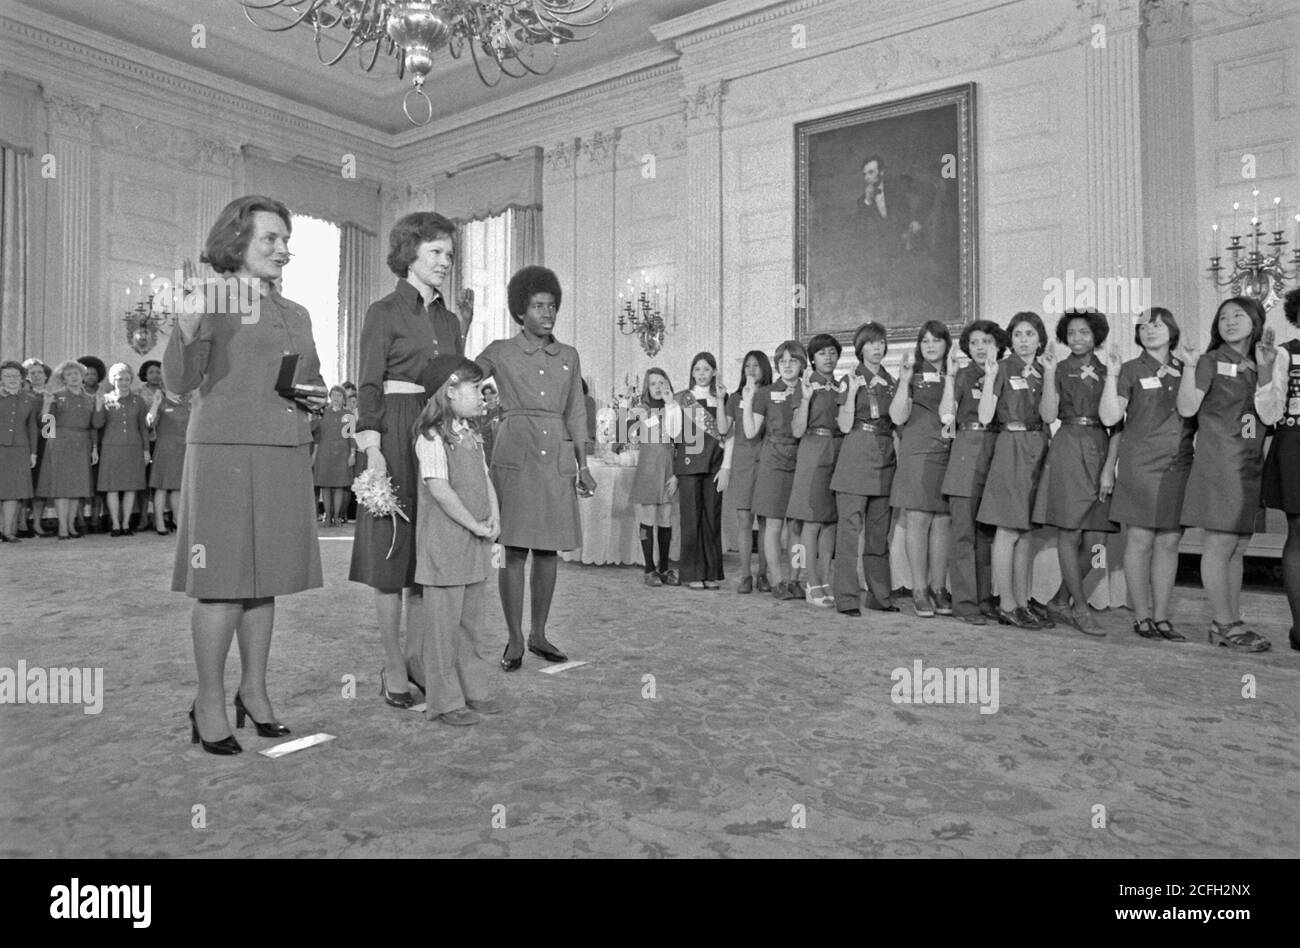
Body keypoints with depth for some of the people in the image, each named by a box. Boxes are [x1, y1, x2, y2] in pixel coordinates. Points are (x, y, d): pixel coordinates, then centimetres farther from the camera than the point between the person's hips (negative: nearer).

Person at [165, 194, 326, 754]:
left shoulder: (295, 315, 17)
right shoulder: (213, 300, 0)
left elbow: (312, 381, 27)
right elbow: (179, 383, -10)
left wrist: (317, 397, 4)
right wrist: (187, 325, -26)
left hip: (287, 456, 6)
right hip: (225, 451, -5)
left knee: (265, 579, 10)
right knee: (223, 581, -4)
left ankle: (253, 689, 22)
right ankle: (209, 701, 10)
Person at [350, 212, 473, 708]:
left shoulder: (450, 319, 16)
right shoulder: (384, 312, -1)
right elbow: (369, 385, -7)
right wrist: (372, 447, -15)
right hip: (396, 435, -6)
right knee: (393, 551, 0)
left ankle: (417, 658, 18)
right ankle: (393, 668, 9)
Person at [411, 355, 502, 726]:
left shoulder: (471, 436, 14)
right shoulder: (433, 437, -13)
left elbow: (485, 479, 15)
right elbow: (439, 489, -21)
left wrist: (494, 516, -2)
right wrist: (475, 525, -17)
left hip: (475, 545, 9)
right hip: (444, 545, -9)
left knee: (471, 622, 15)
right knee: (444, 623, 0)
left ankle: (473, 692, 26)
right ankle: (444, 701, 10)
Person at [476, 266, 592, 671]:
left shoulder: (568, 356, 12)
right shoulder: (499, 352, 4)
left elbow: (576, 413, 13)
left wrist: (582, 466, 8)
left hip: (557, 458, 4)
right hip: (515, 456, -3)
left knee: (549, 549, 7)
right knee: (515, 550, -3)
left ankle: (538, 634, 21)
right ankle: (514, 640, 9)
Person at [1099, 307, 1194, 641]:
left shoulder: (1187, 369, 14)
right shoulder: (1131, 370, 2)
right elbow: (1109, 416, -7)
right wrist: (1111, 376, -15)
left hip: (1179, 465, 4)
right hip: (1140, 466, -4)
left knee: (1169, 541, 5)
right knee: (1140, 540, -3)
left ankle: (1162, 617, 12)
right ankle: (1142, 617, 7)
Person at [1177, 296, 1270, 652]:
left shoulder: (1259, 366, 15)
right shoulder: (1211, 362, -1)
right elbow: (1187, 408, -10)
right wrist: (1188, 365, -14)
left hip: (1251, 463, 6)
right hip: (1219, 460, -6)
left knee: (1238, 547, 8)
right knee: (1220, 544, -6)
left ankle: (1232, 622, 15)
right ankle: (1225, 624, 0)